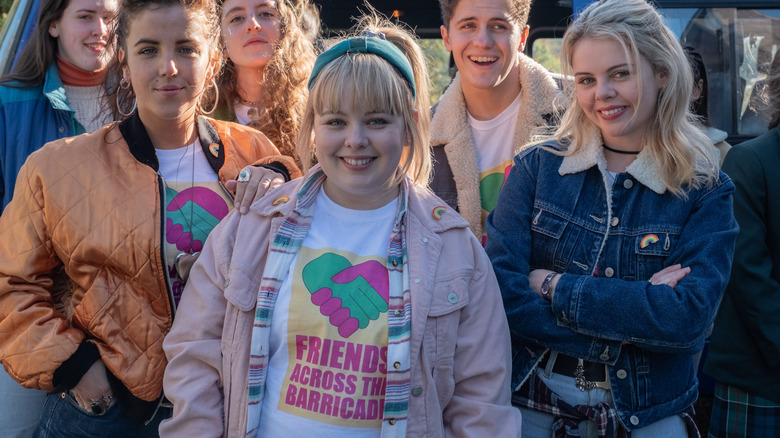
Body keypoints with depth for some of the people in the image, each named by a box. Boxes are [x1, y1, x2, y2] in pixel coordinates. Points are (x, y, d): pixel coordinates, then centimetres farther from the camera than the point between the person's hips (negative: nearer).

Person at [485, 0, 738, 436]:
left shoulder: (705, 191, -5)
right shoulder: (537, 167, -4)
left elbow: (689, 318, -18)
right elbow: (500, 291, -14)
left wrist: (555, 286, -18)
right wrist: (643, 307, -18)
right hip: (534, 402, 1)